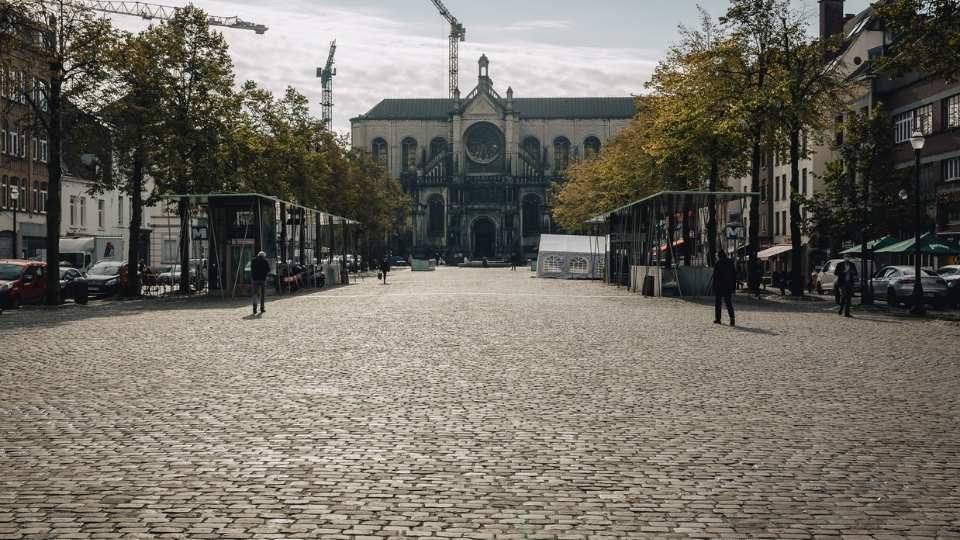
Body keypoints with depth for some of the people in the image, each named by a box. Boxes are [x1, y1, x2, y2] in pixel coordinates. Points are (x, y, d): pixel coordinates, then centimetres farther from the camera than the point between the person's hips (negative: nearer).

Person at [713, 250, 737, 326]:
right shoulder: (730, 263, 6)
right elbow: (734, 275, 8)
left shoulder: (717, 264, -9)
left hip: (719, 286, -4)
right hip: (728, 287, 4)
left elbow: (715, 276, -12)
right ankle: (732, 318, -11)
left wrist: (714, 287, -8)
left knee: (717, 303, 10)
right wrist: (734, 285, 13)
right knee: (729, 303, 6)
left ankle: (717, 319, 14)